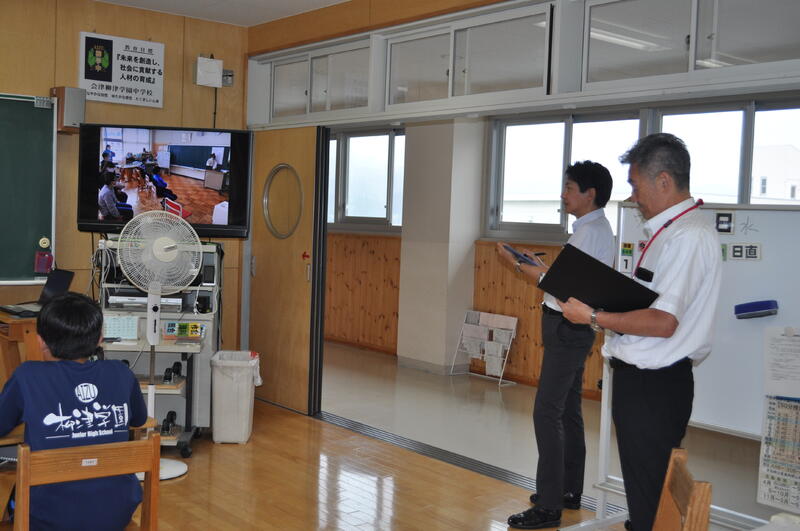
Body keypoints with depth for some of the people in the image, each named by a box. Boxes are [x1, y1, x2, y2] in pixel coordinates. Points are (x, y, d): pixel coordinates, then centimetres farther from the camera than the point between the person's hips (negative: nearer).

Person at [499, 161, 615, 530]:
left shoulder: (590, 233, -17)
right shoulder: (594, 229, 13)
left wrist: (518, 263, -14)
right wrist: (538, 267, 6)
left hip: (568, 328, -11)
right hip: (570, 328, 11)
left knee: (547, 413, -9)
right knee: (567, 411, 18)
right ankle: (569, 491, 31)